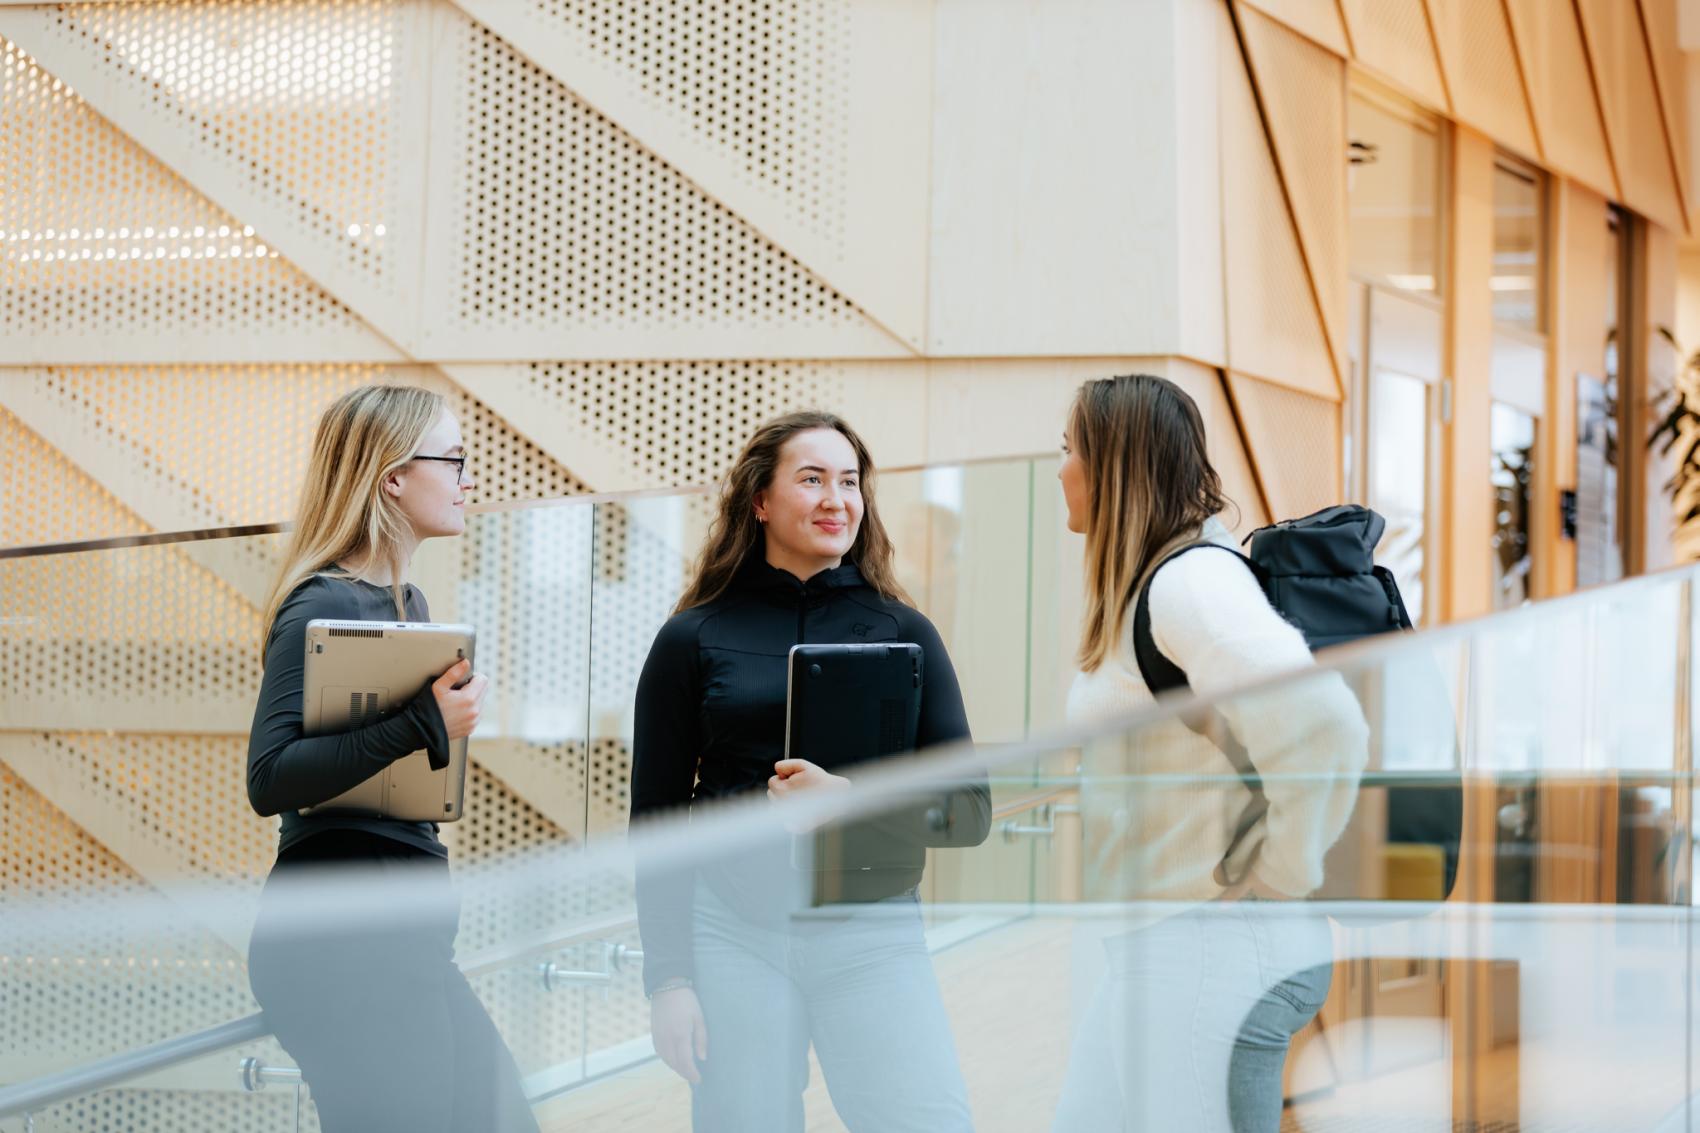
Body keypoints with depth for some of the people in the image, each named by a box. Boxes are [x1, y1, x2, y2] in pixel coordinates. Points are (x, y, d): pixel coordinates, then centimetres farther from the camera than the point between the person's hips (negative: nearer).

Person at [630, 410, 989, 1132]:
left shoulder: (903, 633, 9)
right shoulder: (693, 639, 7)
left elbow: (969, 813, 4)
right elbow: (655, 826, 6)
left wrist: (849, 798, -13)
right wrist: (668, 978, -2)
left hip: (873, 934, 1)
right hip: (733, 932, 0)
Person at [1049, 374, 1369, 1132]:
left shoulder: (1187, 583, -17)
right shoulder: (1148, 586, 14)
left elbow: (1320, 722, -31)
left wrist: (1276, 873, -20)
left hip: (1212, 949, -10)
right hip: (1153, 951, 10)